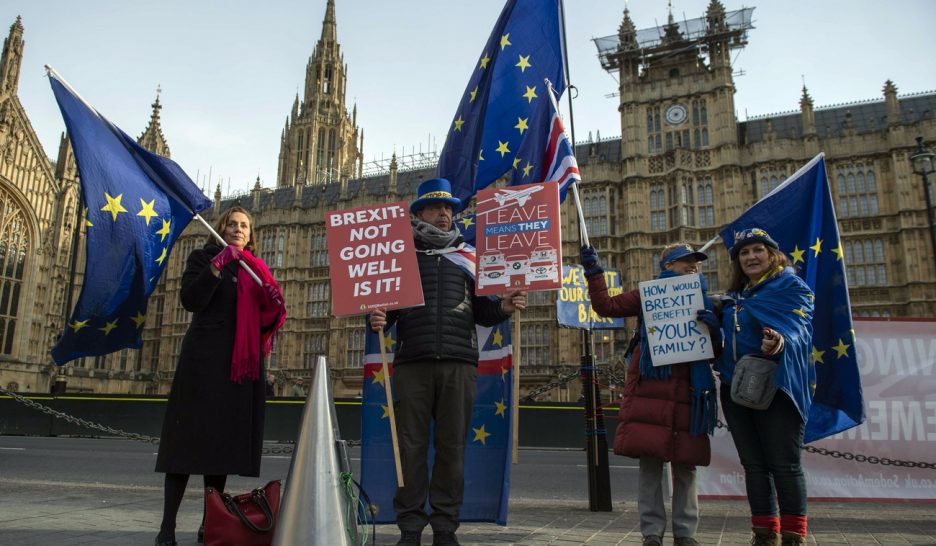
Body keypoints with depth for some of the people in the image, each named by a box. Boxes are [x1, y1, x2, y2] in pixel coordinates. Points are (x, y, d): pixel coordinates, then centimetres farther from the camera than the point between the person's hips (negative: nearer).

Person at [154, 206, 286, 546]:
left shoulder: (256, 269, 21)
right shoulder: (203, 257, 9)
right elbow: (190, 301, -7)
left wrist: (275, 306, -3)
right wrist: (216, 266, -15)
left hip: (243, 363, 4)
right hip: (205, 357, -4)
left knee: (225, 439, 3)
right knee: (190, 436, -7)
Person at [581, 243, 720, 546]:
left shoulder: (702, 302, 17)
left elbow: (716, 350, 12)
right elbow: (606, 306, 4)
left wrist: (713, 328, -9)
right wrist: (593, 272, -5)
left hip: (687, 391, 3)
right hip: (649, 388, -2)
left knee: (685, 465, 5)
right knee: (649, 461, -3)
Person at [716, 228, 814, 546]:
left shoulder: (791, 286, 1)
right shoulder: (734, 297, 19)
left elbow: (799, 327, -15)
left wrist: (781, 341, -37)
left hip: (776, 385, -6)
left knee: (784, 464, -5)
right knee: (754, 465, 9)